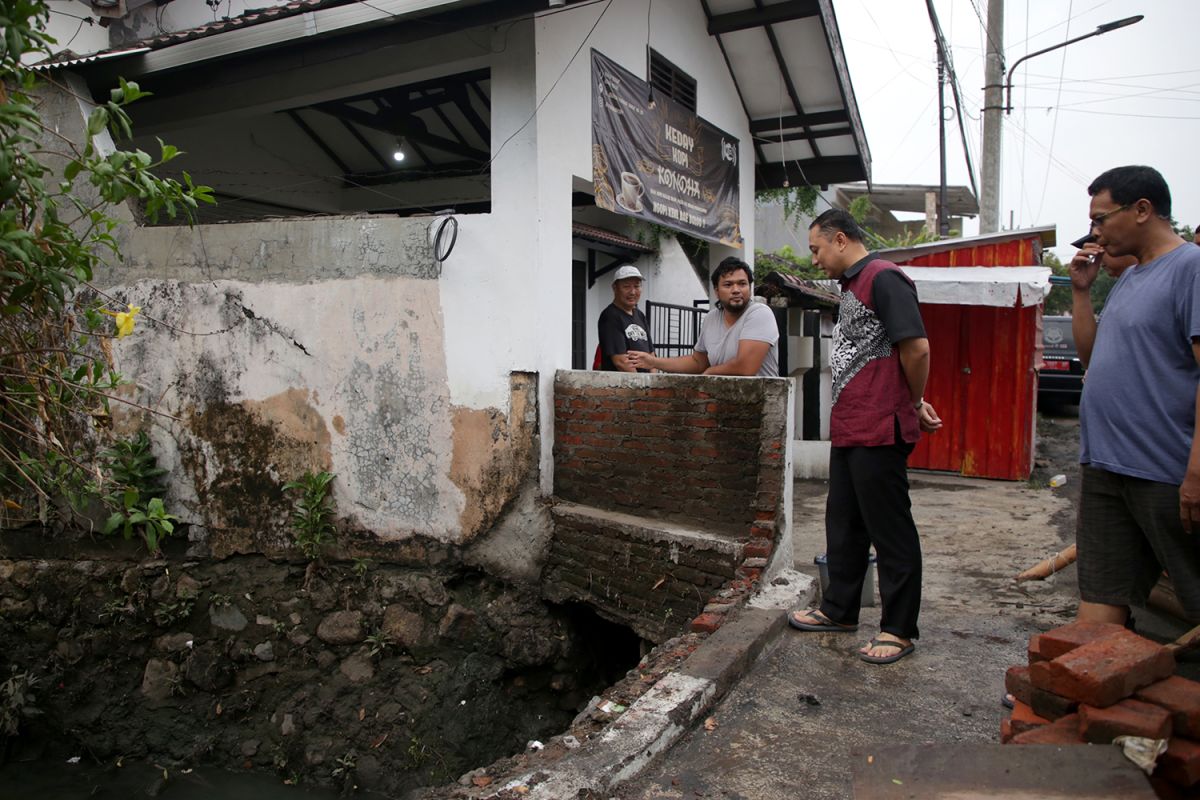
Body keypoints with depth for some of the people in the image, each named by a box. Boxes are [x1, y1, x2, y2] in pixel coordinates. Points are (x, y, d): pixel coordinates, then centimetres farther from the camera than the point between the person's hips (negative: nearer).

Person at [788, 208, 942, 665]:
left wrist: (914, 405, -4)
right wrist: (912, 404, 15)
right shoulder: (852, 286, 19)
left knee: (890, 530, 1)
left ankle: (899, 629, 14)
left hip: (879, 431, -10)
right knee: (844, 524, 18)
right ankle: (839, 610, 32)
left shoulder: (883, 278, -12)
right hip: (849, 430, 10)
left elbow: (917, 348, -19)